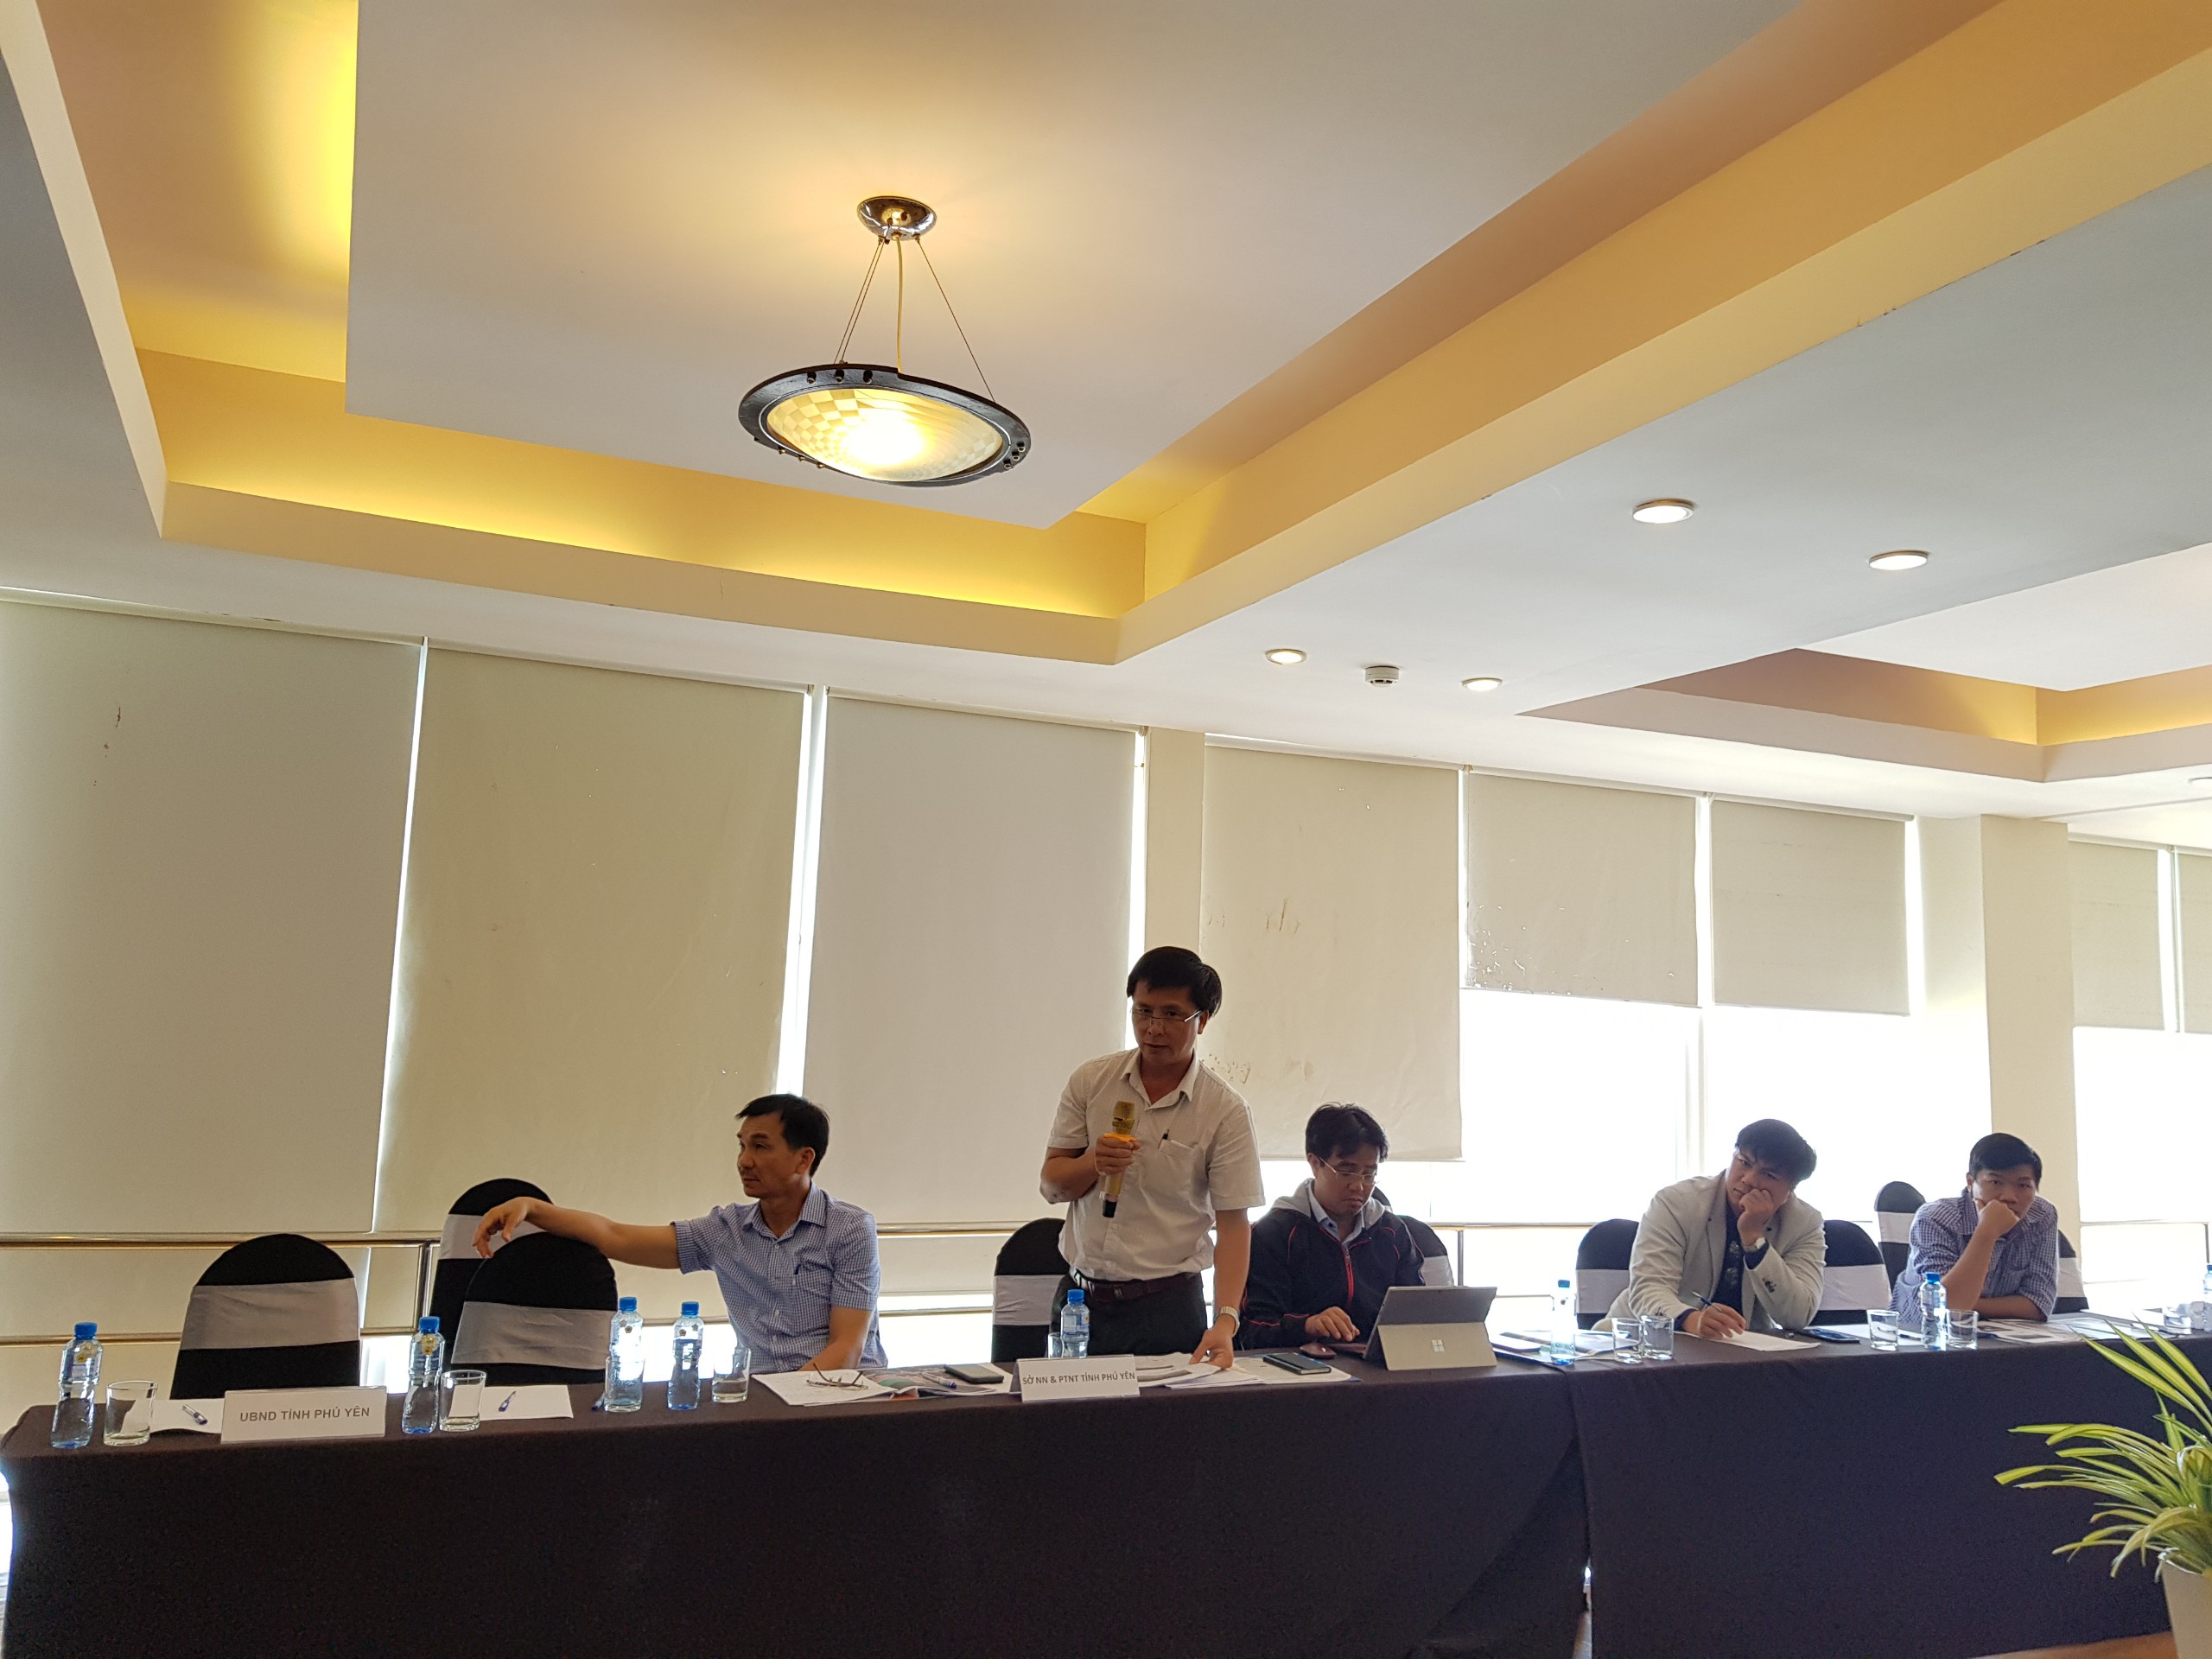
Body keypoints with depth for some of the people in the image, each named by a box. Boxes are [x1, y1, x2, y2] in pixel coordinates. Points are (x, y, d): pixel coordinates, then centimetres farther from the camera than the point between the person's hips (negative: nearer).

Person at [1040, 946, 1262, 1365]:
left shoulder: (1226, 1111, -6)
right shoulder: (1091, 1081, 2)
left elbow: (1233, 1222, -8)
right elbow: (1051, 1185, 4)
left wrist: (1225, 1321, -21)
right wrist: (1094, 1163, -18)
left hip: (1167, 1306, -2)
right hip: (1080, 1298, 3)